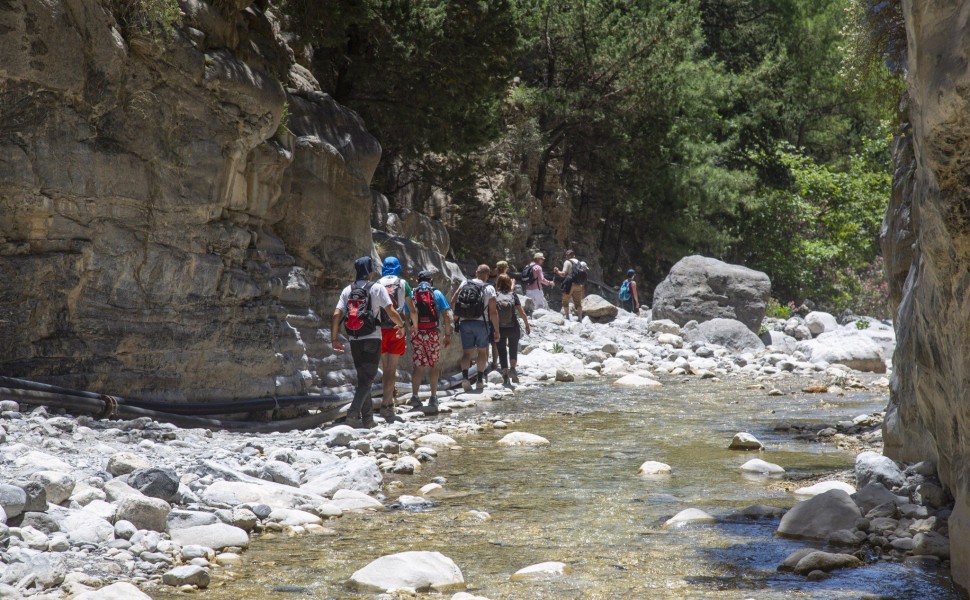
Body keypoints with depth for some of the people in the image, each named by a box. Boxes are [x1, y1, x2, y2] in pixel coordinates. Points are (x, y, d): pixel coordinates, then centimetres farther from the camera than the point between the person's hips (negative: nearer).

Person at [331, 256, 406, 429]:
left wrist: (334, 339, 5)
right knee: (367, 378, -5)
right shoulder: (377, 289, -4)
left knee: (362, 378, 14)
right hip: (372, 338, -4)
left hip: (355, 340, 4)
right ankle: (353, 412, -23)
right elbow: (391, 312, -8)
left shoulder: (347, 290, 7)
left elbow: (336, 315, 0)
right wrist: (401, 325, 9)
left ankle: (367, 419, 14)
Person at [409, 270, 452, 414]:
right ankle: (433, 398, 4)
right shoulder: (436, 293, 3)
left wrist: (408, 333, 9)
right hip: (433, 333, -1)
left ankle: (414, 396, 1)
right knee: (433, 366, 6)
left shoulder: (411, 295, 7)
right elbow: (446, 316, 0)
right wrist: (448, 334, 5)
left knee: (418, 366, 6)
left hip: (416, 333, 1)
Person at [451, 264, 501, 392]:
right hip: (481, 323, -2)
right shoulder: (489, 289, -6)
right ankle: (480, 380, 14)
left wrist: (456, 315, 20)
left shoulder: (464, 284, 2)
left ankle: (465, 377, -15)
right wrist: (496, 330, -2)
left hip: (465, 323, 2)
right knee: (482, 351, 15)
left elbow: (453, 302, 1)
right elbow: (493, 312, -9)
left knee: (466, 352, 6)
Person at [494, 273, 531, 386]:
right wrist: (527, 325, 9)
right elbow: (521, 312, -1)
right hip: (513, 328, 1)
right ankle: (512, 368, 1)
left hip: (499, 329, 0)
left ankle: (505, 374, 7)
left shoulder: (495, 295, 0)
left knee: (502, 351, 11)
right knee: (513, 348, 20)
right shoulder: (513, 294, 1)